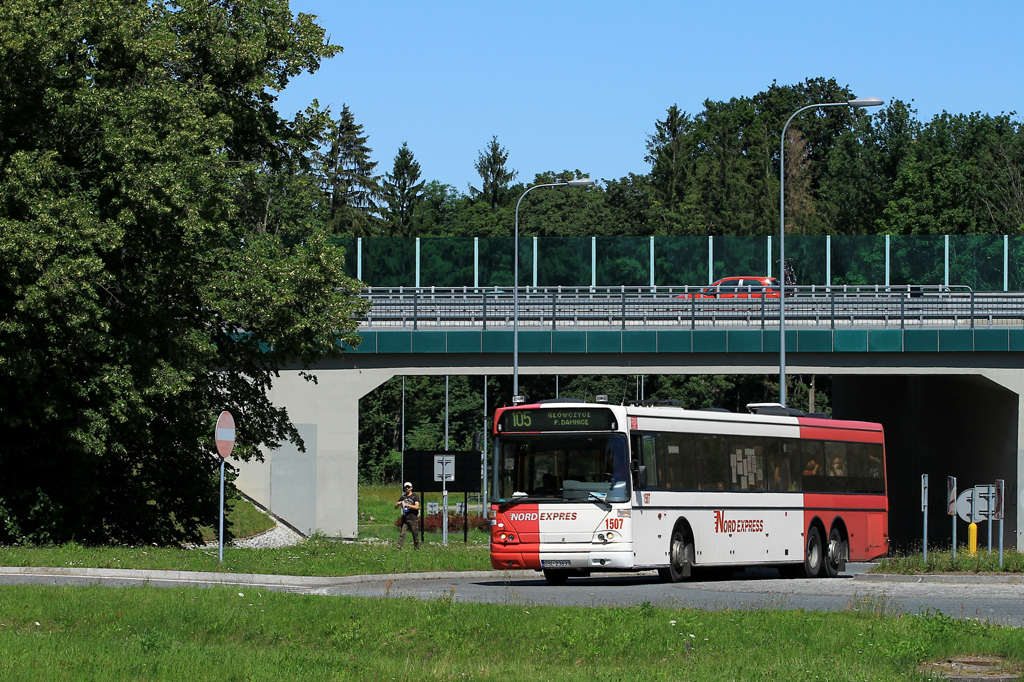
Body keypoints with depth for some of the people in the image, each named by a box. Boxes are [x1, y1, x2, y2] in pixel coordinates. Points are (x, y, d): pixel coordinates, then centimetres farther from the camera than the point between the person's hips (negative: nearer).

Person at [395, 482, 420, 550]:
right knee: (402, 533, -7)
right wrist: (398, 504, -8)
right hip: (404, 518, 3)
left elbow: (416, 507, -8)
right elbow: (396, 507, 16)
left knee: (415, 534, -1)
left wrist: (407, 505, -15)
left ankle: (417, 547, 8)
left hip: (412, 518, -3)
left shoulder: (415, 496, 5)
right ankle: (399, 547, -11)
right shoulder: (403, 497, 17)